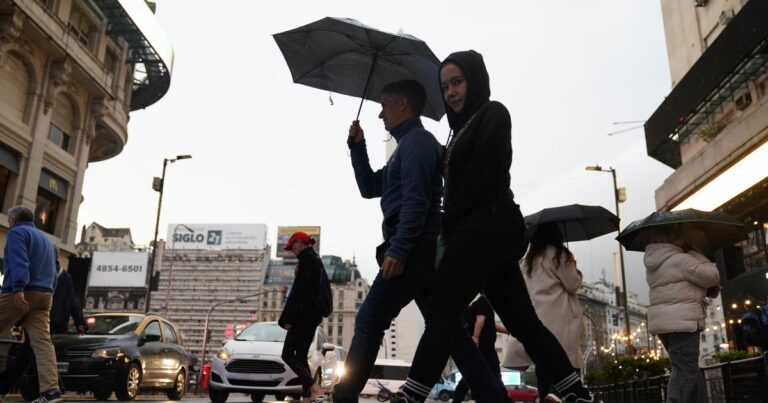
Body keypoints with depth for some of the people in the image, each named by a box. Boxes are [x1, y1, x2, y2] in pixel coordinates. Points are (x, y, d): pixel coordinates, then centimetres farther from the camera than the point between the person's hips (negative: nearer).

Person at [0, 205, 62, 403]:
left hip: (19, 293, -7)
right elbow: (52, 271, 27)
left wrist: (18, 288, -26)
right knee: (42, 341, -5)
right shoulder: (45, 238, 27)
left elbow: (19, 261, -15)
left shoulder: (17, 232, 2)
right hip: (44, 294, 7)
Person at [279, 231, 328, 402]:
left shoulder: (306, 258, -8)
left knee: (288, 354, -8)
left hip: (304, 313, -10)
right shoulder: (317, 259, 21)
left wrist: (289, 318, -17)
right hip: (314, 314, 10)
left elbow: (300, 290, -17)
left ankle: (314, 388, -20)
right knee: (300, 356, 9)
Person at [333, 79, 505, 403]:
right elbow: (369, 188, 26)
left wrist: (397, 250, -26)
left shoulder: (417, 140, -6)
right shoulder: (408, 145, 25)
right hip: (422, 251, 10)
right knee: (447, 328, 9)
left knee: (369, 322, -7)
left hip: (415, 249, -10)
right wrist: (357, 146, 16)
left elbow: (416, 200, -19)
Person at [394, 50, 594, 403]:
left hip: (485, 229, -10)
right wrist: (452, 224, 2)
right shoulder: (466, 125, 25)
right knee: (522, 321, 7)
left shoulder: (493, 113, -1)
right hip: (489, 232, 10)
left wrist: (450, 219, -8)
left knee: (440, 314, -11)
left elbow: (483, 175, -14)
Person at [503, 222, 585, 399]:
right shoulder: (559, 254, 0)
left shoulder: (529, 258, 19)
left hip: (535, 318, 6)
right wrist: (575, 270, 18)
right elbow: (573, 285, 1)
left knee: (544, 370, 5)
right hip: (556, 320, -6)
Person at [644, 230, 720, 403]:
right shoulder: (679, 259, -11)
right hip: (681, 322, -9)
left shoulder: (655, 264, 18)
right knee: (684, 373, -9)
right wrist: (695, 254, 5)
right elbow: (712, 276, -6)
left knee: (691, 372, 17)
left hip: (663, 322, 10)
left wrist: (709, 289, 10)